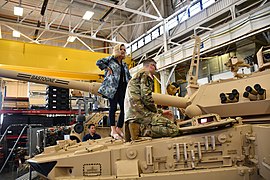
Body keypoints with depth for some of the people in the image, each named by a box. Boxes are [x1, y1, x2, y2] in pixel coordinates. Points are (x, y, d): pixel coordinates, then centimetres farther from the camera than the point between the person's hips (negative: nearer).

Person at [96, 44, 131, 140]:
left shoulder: (124, 64, 24)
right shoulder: (111, 59, 7)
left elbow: (129, 77, 27)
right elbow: (99, 62, -3)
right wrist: (108, 68, -5)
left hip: (122, 88, 6)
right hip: (113, 87, -6)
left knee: (124, 108, -1)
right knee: (113, 107, -8)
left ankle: (119, 128, 11)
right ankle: (113, 130, -5)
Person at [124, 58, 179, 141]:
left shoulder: (134, 78, 33)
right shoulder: (145, 73, 4)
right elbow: (146, 97, -13)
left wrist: (161, 112, 27)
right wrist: (156, 112, 3)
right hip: (139, 112, -10)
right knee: (173, 129, -15)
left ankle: (139, 129, -1)